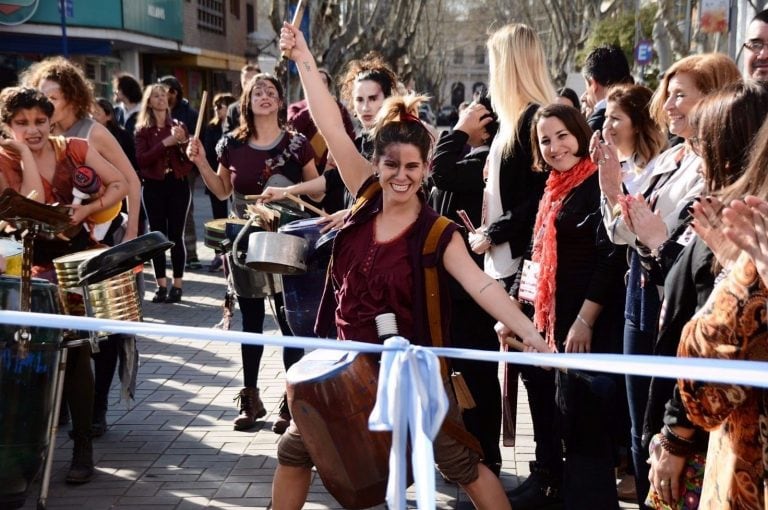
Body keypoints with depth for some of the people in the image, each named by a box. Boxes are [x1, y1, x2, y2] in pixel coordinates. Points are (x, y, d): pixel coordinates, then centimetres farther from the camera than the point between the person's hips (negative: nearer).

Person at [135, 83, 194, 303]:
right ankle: (161, 285, 6)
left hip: (178, 185, 0)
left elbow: (190, 160, 1)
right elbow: (141, 160, -9)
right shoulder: (143, 130, 4)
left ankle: (177, 285, 2)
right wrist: (165, 143, -17)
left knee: (176, 235, -2)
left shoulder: (179, 126, 8)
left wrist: (182, 142, -17)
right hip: (154, 186, 0)